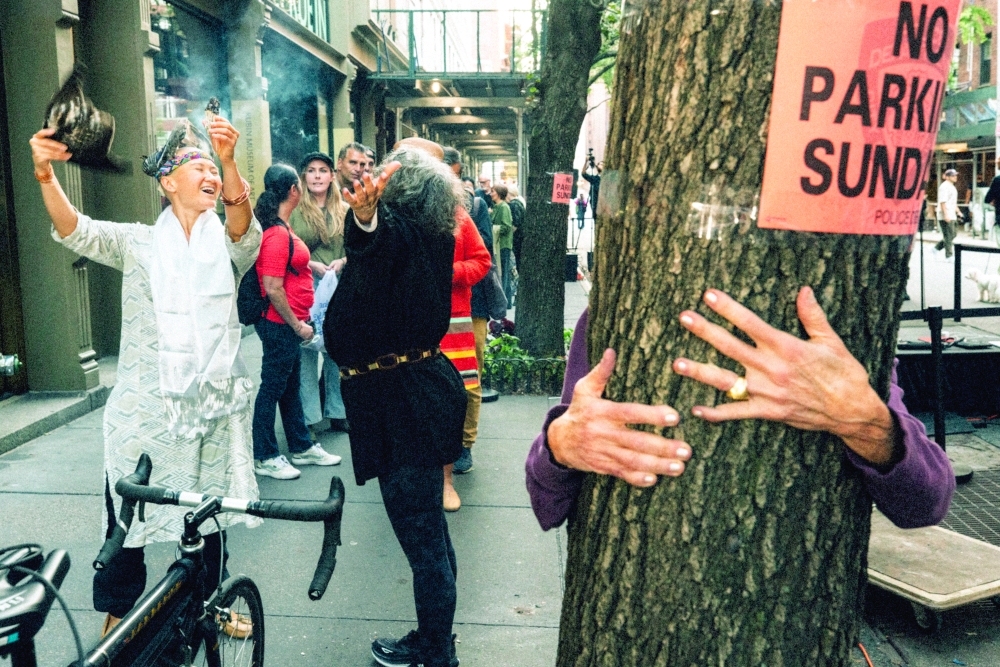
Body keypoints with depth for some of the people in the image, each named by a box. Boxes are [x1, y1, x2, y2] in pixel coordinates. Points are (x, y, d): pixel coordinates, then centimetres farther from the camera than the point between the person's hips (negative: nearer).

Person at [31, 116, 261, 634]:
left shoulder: (226, 246, 2)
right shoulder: (139, 244, 2)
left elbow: (243, 227, -20)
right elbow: (76, 232, -12)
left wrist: (230, 162, -39)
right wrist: (45, 175, -32)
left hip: (211, 408, 1)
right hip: (144, 410, -1)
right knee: (126, 515, 8)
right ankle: (118, 613, 31)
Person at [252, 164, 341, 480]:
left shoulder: (281, 228, 9)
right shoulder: (277, 234, -21)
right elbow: (273, 290, -23)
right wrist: (298, 325, -16)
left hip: (289, 322, 10)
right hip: (280, 323, -10)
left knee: (291, 385, 18)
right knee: (273, 387, 1)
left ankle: (301, 447, 31)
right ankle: (264, 457, 14)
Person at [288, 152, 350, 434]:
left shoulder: (344, 211, 10)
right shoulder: (294, 210, 0)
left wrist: (342, 261, -8)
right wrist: (313, 265, -15)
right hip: (305, 286, -3)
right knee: (307, 350, -3)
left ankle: (337, 413, 19)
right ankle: (308, 418, 6)